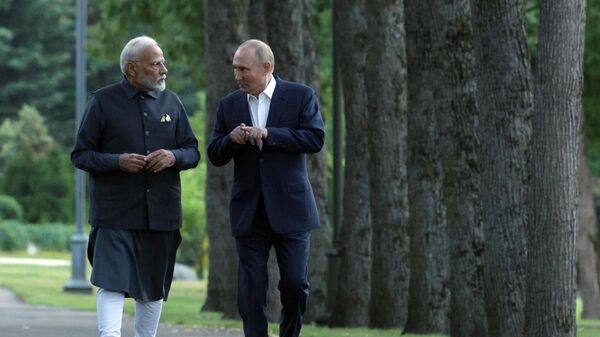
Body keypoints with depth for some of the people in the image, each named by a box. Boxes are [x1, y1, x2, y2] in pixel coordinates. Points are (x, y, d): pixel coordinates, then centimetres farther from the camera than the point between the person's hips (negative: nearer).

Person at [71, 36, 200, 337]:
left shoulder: (171, 102, 12)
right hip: (115, 214, -4)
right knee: (112, 283, -14)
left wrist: (173, 156, -9)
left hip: (161, 213, 4)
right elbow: (80, 155, -1)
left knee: (154, 289, 10)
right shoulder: (103, 102, 0)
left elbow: (193, 151, 14)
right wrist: (117, 161, -17)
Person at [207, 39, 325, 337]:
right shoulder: (229, 105, 9)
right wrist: (232, 139, -13)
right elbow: (215, 156, 9)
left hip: (289, 209, -2)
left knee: (295, 284, -2)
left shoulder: (300, 96, 0)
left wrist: (268, 134, -18)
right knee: (251, 290, -1)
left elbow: (315, 139, -12)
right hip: (249, 211, 3)